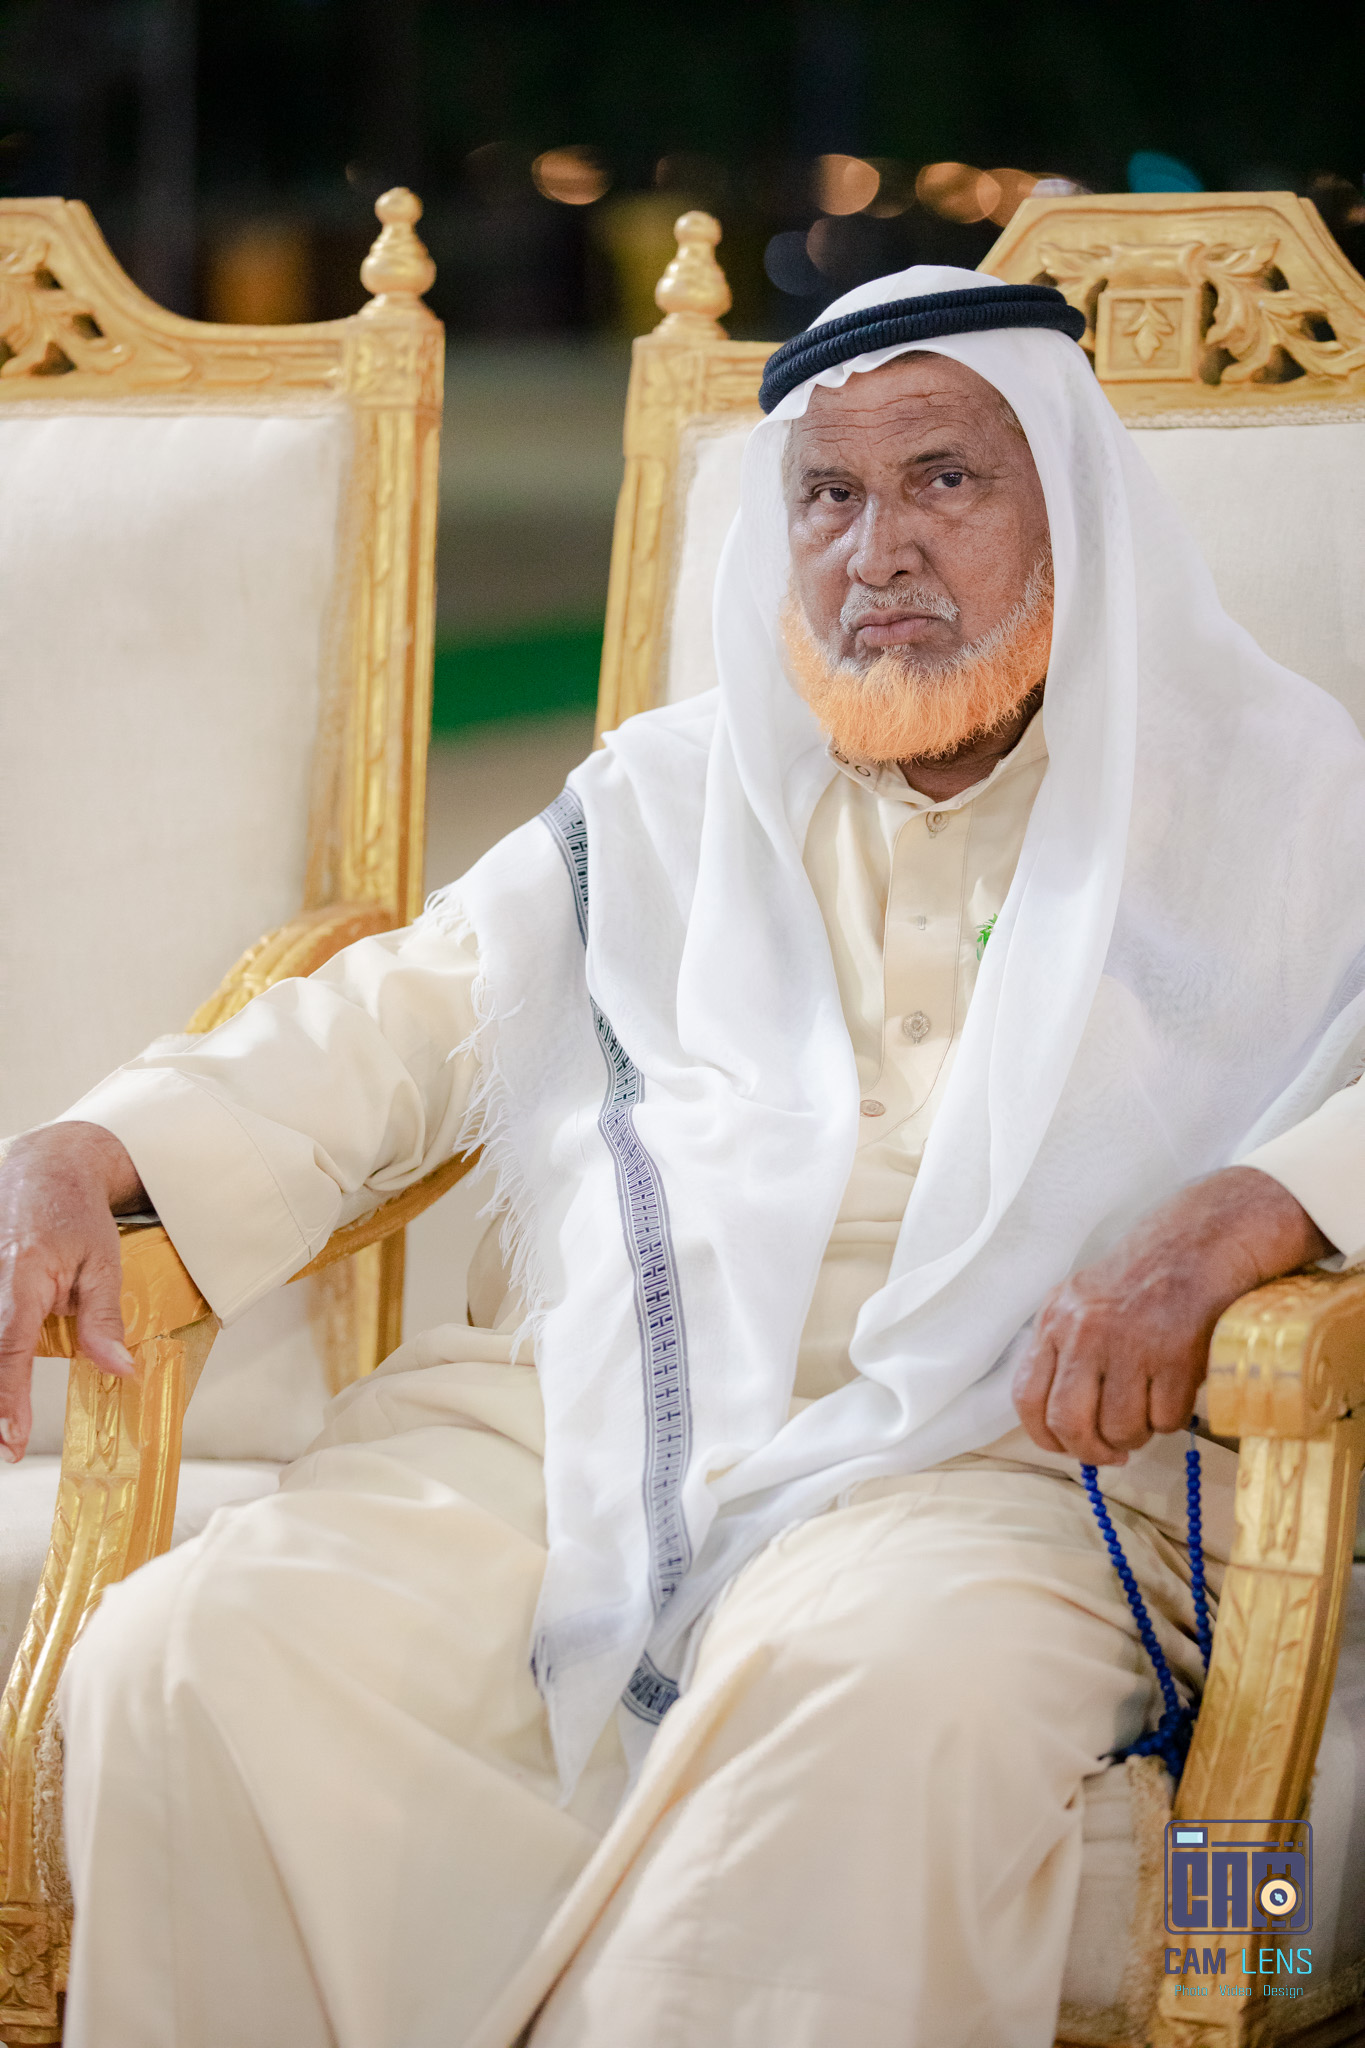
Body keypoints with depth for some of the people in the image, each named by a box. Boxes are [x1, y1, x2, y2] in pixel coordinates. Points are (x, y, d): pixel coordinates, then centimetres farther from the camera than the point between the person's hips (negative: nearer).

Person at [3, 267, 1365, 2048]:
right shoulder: (663, 804, 25)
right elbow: (389, 1030, 20)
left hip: (992, 1454, -3)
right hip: (567, 1419, 3)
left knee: (885, 1695, -39)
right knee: (191, 1660, -24)